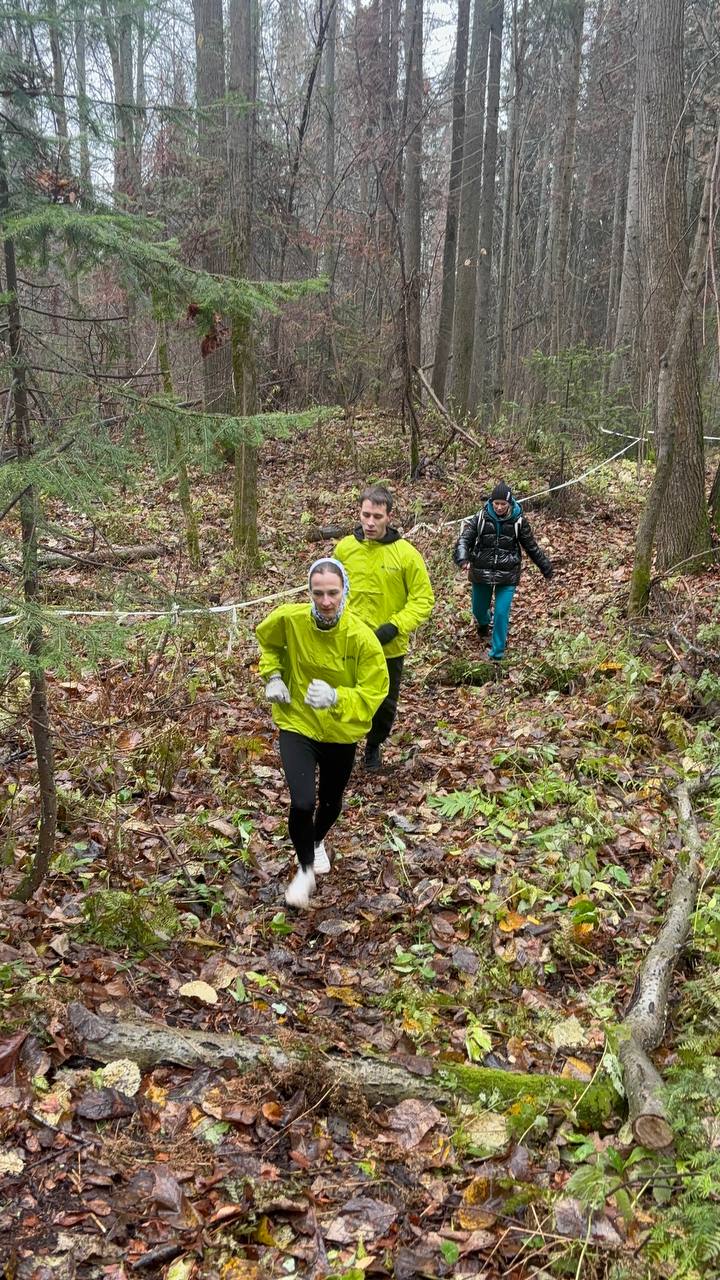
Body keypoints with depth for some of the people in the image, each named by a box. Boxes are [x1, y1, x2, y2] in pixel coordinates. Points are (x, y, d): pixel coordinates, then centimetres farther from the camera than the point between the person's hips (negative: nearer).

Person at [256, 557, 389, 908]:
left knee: (331, 803, 21)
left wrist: (336, 697, -37)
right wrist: (272, 676, -8)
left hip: (340, 733, 1)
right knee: (302, 803, -17)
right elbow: (266, 640, 5)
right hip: (297, 724, -1)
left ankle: (318, 842, 58)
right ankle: (305, 869, 13)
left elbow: (374, 692, -20)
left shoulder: (362, 638, -25)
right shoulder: (288, 618, -20)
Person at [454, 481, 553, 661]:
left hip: (507, 576, -1)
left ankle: (498, 651, 8)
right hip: (482, 573, 1)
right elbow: (465, 539, -14)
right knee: (478, 609, 15)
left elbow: (531, 547, 5)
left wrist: (546, 568, 12)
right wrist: (463, 558, -34)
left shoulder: (518, 521, -6)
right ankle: (483, 623, 54)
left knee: (502, 613, -7)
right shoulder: (481, 517, -6)